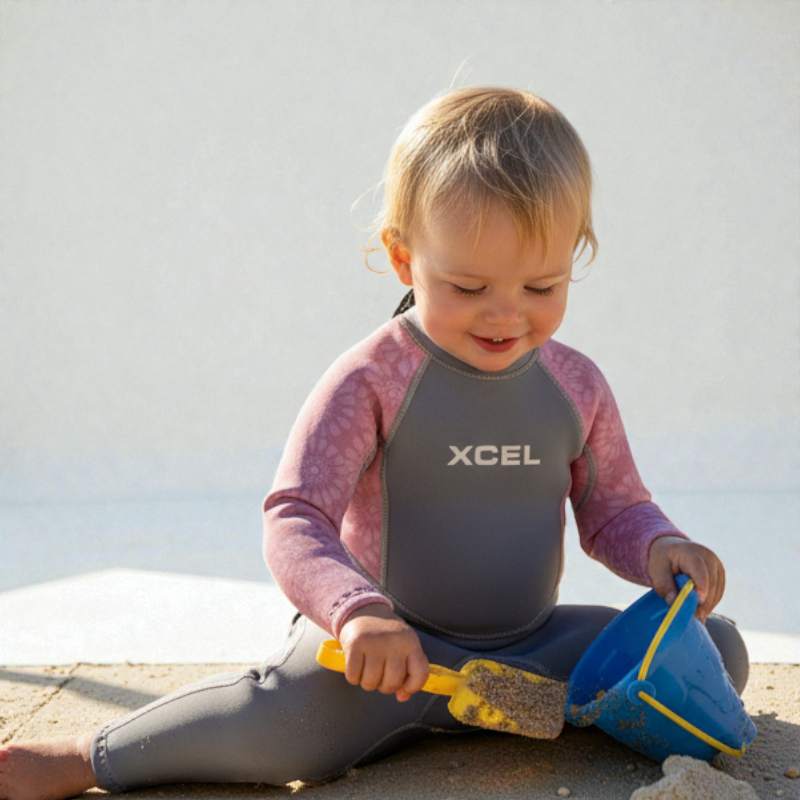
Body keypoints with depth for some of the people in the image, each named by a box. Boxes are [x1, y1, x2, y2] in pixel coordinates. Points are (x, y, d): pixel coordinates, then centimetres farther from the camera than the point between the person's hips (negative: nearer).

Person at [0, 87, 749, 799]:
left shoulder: (576, 385, 2)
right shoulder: (372, 379, -13)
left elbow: (614, 508, 13)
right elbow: (294, 519, -19)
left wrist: (660, 548, -11)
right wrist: (359, 611, -38)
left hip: (536, 646, 6)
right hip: (395, 644, -5)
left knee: (720, 649, -3)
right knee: (290, 713, -35)